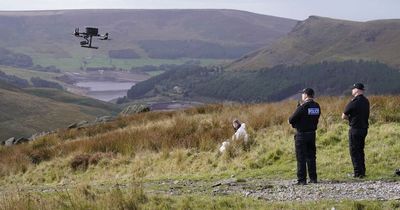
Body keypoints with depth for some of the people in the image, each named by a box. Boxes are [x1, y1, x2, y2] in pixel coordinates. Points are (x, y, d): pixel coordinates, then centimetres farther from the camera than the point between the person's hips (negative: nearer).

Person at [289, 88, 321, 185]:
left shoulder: (303, 107, -17)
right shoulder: (317, 106, 5)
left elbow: (291, 120, -16)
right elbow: (315, 119, 11)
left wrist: (292, 121, 7)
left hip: (301, 134, -6)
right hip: (312, 134, 6)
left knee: (301, 158, -2)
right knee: (311, 157, 14)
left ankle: (302, 179, -2)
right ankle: (313, 178, 16)